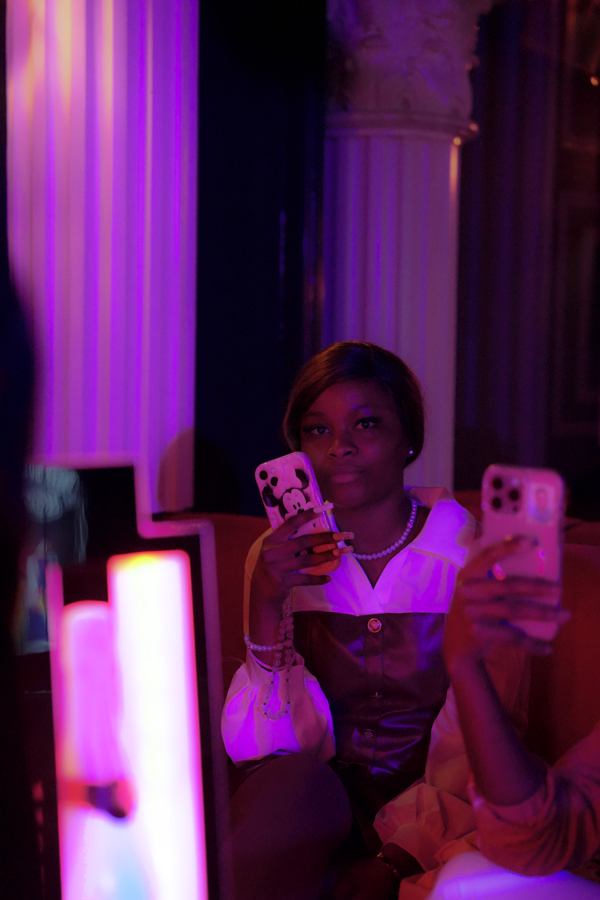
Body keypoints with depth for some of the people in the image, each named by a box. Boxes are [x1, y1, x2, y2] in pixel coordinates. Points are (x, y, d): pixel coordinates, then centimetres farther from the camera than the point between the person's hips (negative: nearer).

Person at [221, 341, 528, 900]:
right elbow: (275, 741, -3)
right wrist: (265, 605, -17)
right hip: (311, 811, 2)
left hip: (430, 826, -2)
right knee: (293, 780, -31)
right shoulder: (278, 558, 3)